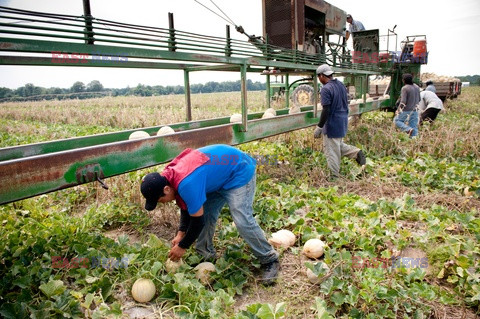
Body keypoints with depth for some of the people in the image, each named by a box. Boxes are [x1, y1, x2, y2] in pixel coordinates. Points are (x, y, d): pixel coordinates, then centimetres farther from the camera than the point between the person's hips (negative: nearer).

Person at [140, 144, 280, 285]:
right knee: (206, 213, 4)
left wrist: (182, 246, -10)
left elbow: (198, 220, -24)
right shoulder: (169, 176, -6)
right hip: (220, 173, 9)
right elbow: (187, 206, 7)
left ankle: (270, 260, 3)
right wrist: (181, 233, 2)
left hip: (239, 172, -9)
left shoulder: (186, 184, -36)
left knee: (242, 221, -15)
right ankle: (206, 255, 21)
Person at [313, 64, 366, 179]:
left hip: (332, 125, -9)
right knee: (338, 145, 25)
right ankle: (356, 152, 8)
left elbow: (326, 110, -23)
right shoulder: (341, 85, 8)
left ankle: (334, 176, 11)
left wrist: (319, 127, -18)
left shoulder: (326, 89, -19)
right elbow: (346, 104, 15)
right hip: (343, 122, 9)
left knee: (331, 151, 3)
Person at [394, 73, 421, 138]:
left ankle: (409, 129, -9)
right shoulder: (417, 87, 6)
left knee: (396, 120, 12)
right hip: (414, 110, 7)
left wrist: (398, 110, -10)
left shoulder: (405, 88, -17)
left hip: (406, 110, -6)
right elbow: (419, 99, 15)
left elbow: (403, 102, -21)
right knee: (414, 125, 10)